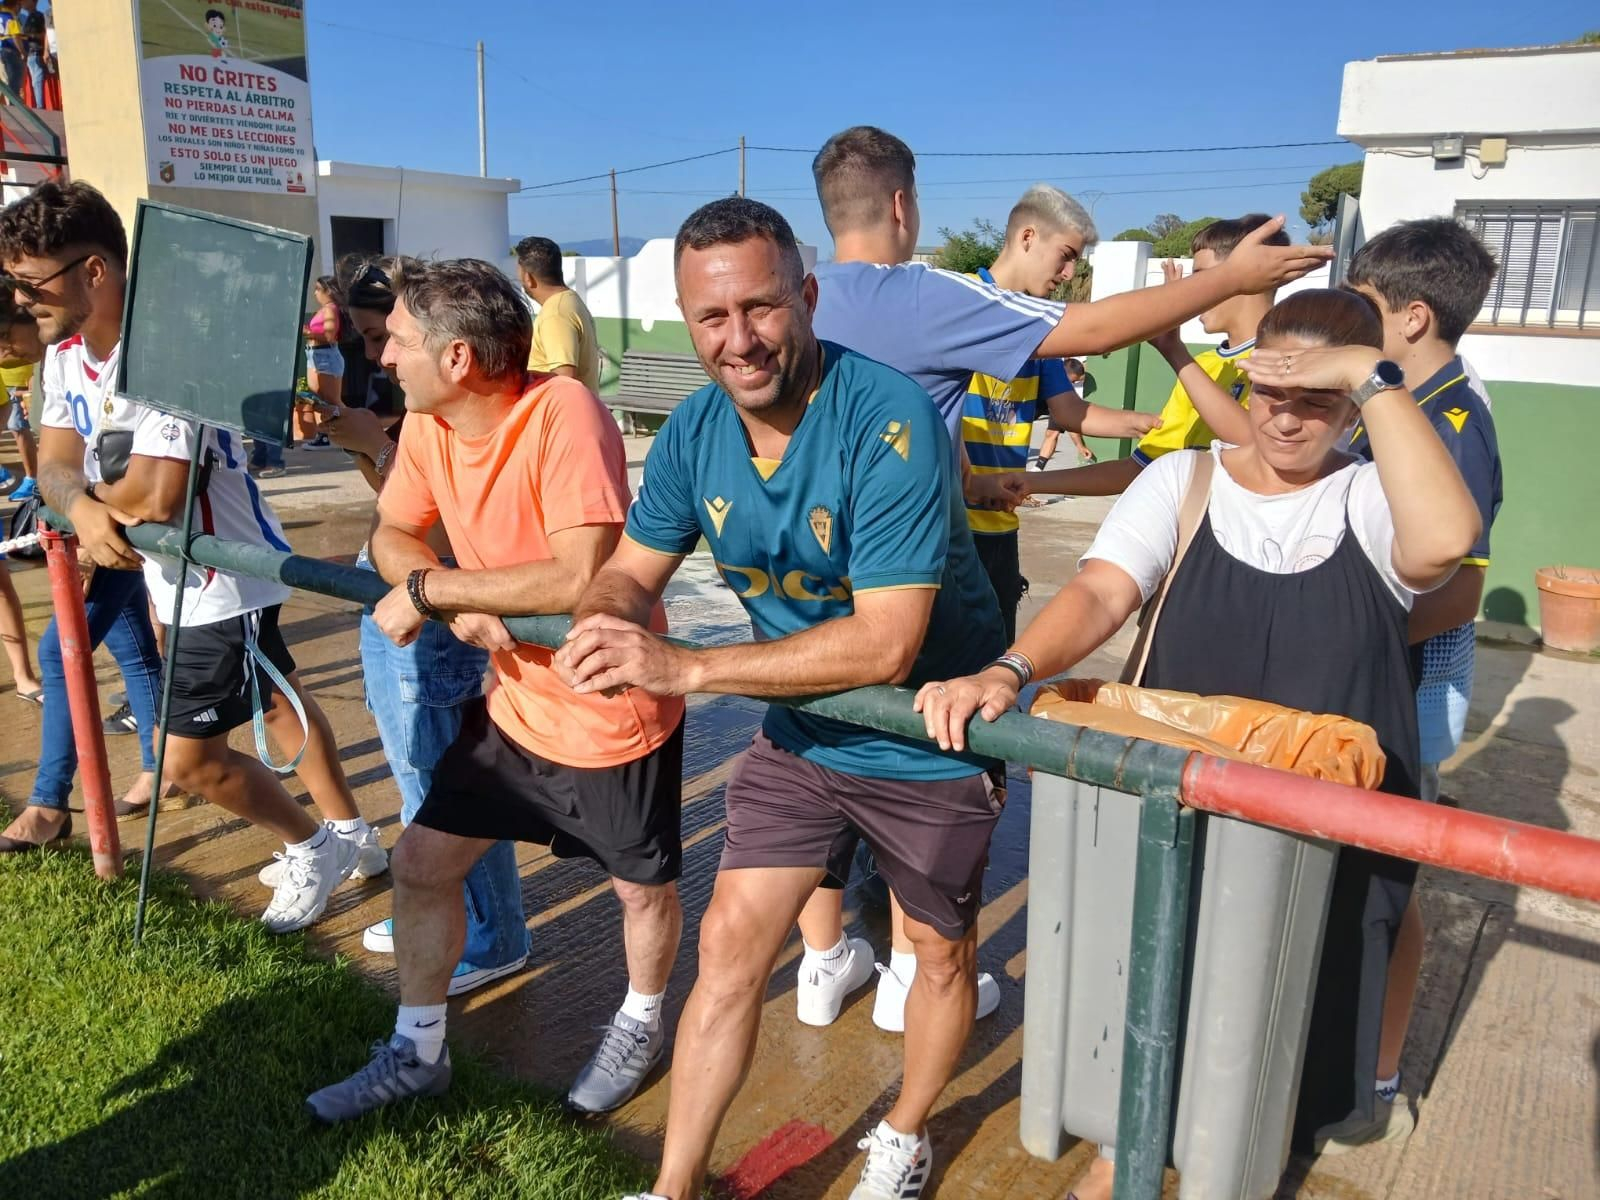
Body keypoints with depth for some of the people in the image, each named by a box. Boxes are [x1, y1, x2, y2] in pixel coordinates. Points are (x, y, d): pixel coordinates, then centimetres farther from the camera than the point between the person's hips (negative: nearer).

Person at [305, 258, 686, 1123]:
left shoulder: (564, 413, -28)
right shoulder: (426, 426, -5)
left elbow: (581, 577, -37)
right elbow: (392, 535, 6)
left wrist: (428, 589, -27)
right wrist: (460, 602, -16)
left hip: (613, 711, -7)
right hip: (516, 703, 7)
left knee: (641, 887, 14)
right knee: (420, 862, 12)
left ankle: (640, 1025, 44)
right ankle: (417, 1052, 35)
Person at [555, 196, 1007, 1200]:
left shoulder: (889, 421, -30)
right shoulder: (694, 430, -10)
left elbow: (886, 644, -35)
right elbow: (631, 572, 0)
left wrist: (683, 667, -37)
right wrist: (601, 628, -25)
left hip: (929, 741, -4)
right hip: (802, 733, 5)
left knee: (942, 949, 16)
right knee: (730, 944, 6)